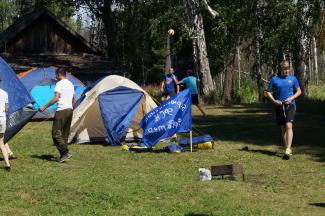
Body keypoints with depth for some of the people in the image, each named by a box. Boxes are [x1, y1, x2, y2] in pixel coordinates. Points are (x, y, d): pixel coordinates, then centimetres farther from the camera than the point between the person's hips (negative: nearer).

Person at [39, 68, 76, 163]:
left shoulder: (59, 84, -8)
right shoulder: (71, 84, 18)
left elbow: (56, 98, -19)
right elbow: (74, 100, 25)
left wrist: (45, 107, -14)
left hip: (61, 110, -9)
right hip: (70, 110, 9)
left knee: (56, 133, -7)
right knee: (65, 134, 12)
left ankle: (65, 152, -17)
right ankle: (63, 155, 11)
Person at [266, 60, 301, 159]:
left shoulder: (293, 79, 3)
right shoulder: (274, 79, 3)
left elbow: (299, 91, 10)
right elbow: (268, 92, 8)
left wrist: (291, 98, -8)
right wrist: (274, 101, -9)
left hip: (290, 105, -2)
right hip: (279, 106, 2)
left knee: (288, 126, -17)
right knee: (283, 128, 7)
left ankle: (288, 149, -22)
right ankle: (288, 150, 17)